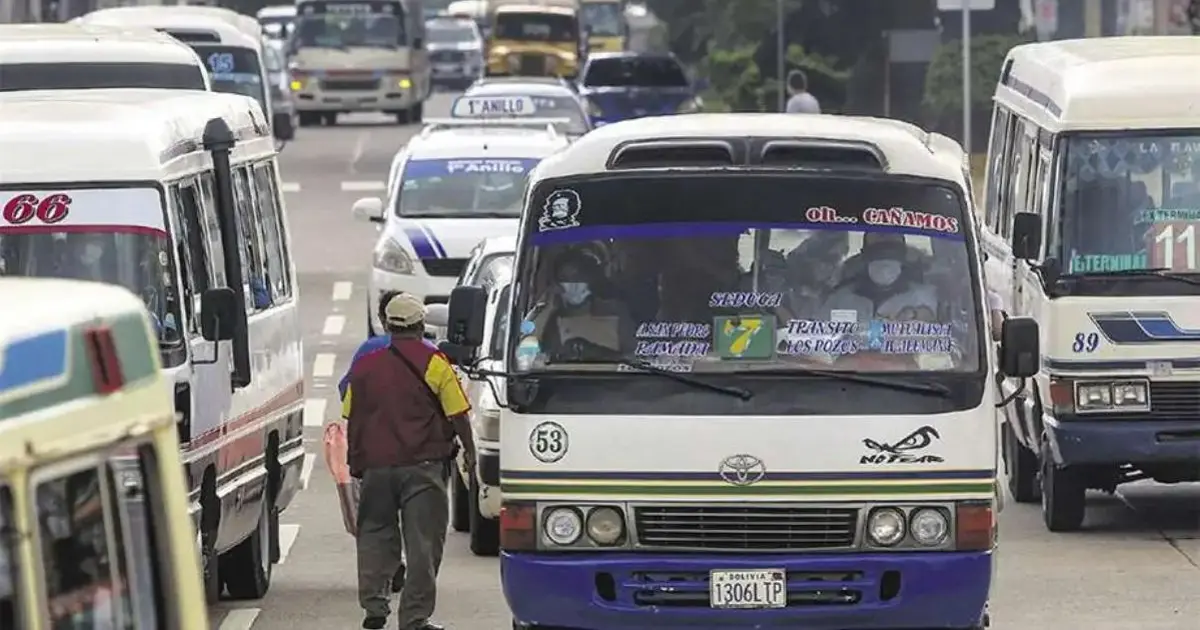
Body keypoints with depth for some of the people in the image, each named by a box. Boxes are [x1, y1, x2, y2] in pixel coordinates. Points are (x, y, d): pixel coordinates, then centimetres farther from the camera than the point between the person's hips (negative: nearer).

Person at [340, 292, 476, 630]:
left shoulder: (366, 363, 8)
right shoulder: (433, 363, -4)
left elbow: (351, 418, 13)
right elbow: (457, 414, -4)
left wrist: (356, 461, 23)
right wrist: (470, 450, 10)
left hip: (376, 463, 3)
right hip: (423, 463, -3)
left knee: (375, 534, 14)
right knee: (422, 541, 0)